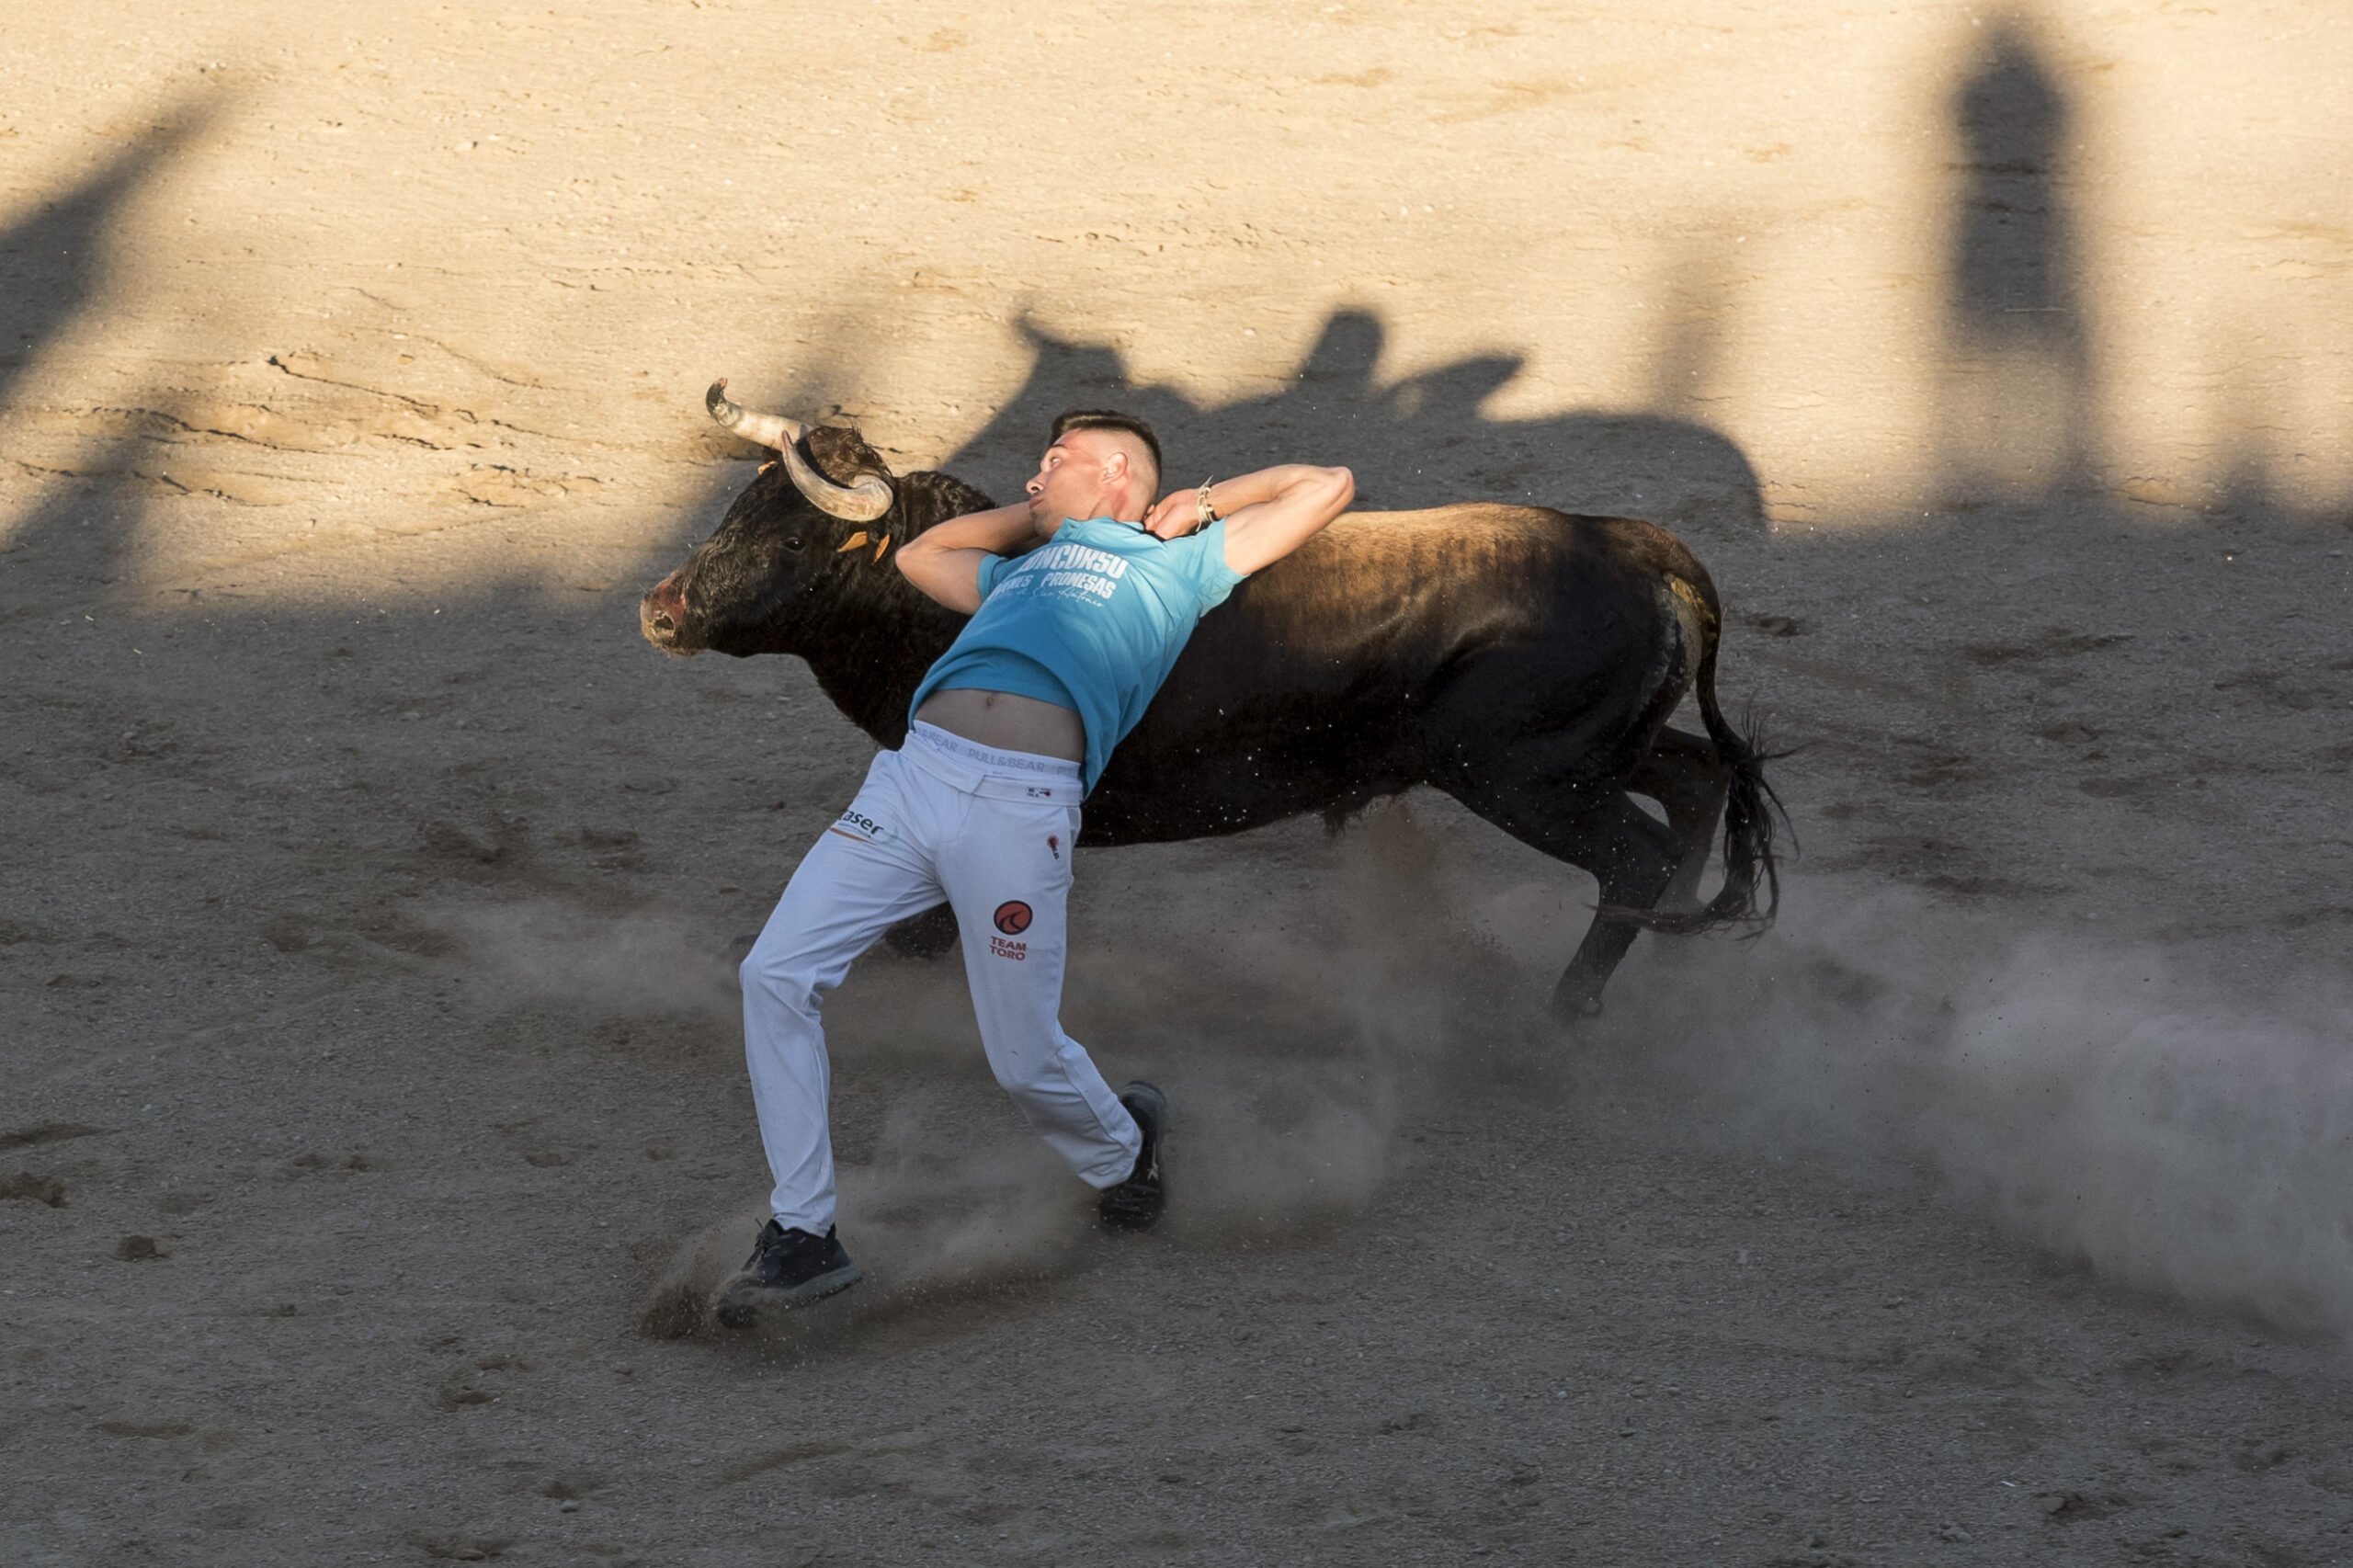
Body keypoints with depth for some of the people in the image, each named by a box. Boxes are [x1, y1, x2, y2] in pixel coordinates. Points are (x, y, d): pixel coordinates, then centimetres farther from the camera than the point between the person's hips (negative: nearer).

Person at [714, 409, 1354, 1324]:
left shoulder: (1179, 562, 20)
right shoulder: (1021, 571, 35)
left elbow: (1329, 486, 22)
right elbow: (920, 554, 54)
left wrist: (1204, 502, 28)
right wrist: (1038, 516, 45)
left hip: (1023, 804, -6)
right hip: (913, 772, 6)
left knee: (1024, 1057, -5)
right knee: (776, 975, -9)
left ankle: (1123, 1148, 31)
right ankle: (802, 1235, -2)